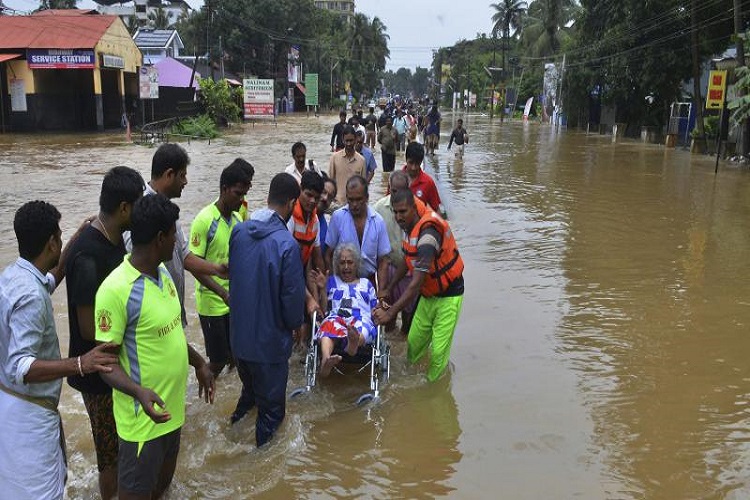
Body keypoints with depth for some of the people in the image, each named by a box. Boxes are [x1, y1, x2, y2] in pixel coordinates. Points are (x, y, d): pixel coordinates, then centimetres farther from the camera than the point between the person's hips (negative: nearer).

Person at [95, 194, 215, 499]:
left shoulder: (162, 271, 2)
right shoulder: (116, 290, -25)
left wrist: (199, 362, 17)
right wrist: (139, 392, -36)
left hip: (172, 404, 8)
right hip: (144, 414, -8)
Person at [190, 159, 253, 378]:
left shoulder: (238, 219, 5)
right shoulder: (204, 220, -16)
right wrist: (223, 293, -26)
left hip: (235, 302, 6)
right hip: (212, 303, -6)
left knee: (235, 356, 12)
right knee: (218, 360, 1)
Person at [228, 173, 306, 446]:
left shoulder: (239, 231, -6)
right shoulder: (286, 244, -25)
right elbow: (292, 295, -19)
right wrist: (295, 323, 2)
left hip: (239, 329, 6)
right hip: (269, 337, -6)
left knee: (250, 387, 31)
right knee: (271, 402, 15)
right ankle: (264, 441, 29)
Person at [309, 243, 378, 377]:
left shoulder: (366, 283, 33)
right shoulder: (331, 281, 30)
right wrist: (322, 288, 5)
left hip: (361, 319, 1)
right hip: (335, 317, -1)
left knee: (362, 329, -40)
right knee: (329, 327, -40)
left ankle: (355, 341, -76)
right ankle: (326, 360, -68)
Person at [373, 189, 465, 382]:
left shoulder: (427, 235, -32)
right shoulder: (410, 226, -3)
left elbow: (416, 284, -34)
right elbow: (408, 261, 15)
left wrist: (390, 313, -33)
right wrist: (388, 289, 15)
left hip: (448, 295, -8)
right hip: (428, 294, 8)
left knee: (438, 351, -5)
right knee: (414, 342, 10)